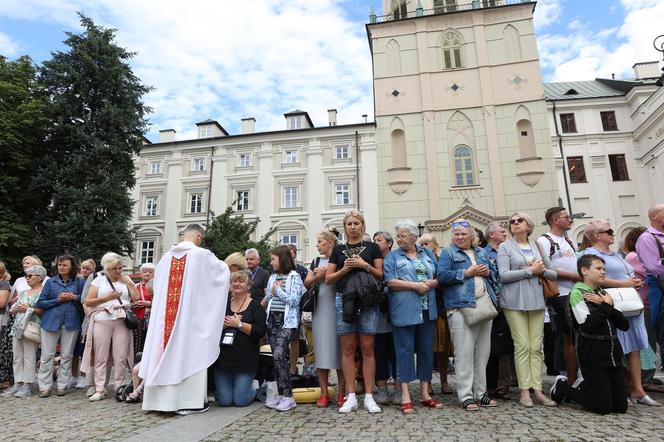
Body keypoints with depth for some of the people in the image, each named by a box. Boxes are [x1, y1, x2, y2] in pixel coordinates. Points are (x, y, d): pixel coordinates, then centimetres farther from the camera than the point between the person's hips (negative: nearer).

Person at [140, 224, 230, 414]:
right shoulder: (202, 255, -7)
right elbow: (223, 271, 6)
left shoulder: (166, 256, 8)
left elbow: (157, 283, 22)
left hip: (165, 315, 5)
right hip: (192, 314, -5)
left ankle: (163, 397, 18)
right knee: (190, 353, 1)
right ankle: (190, 400, 5)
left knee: (168, 351, 10)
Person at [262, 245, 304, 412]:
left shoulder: (294, 277, -4)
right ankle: (280, 393, 16)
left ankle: (288, 396, -9)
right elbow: (266, 299, 18)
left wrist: (277, 290, -7)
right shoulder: (272, 278, 15)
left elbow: (294, 300, -12)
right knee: (277, 357, 7)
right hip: (272, 320, 6)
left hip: (287, 321, -6)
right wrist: (271, 291, 0)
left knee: (279, 355, -17)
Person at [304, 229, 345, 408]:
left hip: (338, 309, -4)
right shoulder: (316, 262, 14)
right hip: (320, 310, 4)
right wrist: (318, 276, -7)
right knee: (321, 350, 4)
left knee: (339, 348, 1)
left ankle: (341, 393, 11)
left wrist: (328, 273, -12)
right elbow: (307, 284, 10)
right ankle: (324, 394, 12)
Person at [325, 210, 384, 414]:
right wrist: (345, 269, -5)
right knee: (347, 349, 4)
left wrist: (365, 265, -10)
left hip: (367, 300, -1)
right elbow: (328, 278, 11)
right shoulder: (338, 250, 14)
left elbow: (380, 275, 6)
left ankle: (369, 396, 10)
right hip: (344, 299, 2)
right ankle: (351, 397, 12)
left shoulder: (372, 247, 10)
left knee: (367, 349, 1)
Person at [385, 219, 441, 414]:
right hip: (404, 311, -4)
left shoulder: (428, 253, 14)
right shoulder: (393, 256, 4)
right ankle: (405, 396, 6)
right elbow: (390, 281, -9)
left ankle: (425, 394, 21)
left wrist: (431, 283, -9)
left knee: (426, 350, 9)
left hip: (427, 310, 4)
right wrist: (415, 286, -14)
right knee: (405, 350, -1)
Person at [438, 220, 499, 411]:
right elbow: (442, 275, -11)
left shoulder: (481, 252, 19)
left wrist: (488, 272, 1)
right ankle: (466, 396, 3)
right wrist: (467, 272, -12)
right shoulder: (448, 253, 2)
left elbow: (495, 272, 24)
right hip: (461, 307, -6)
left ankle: (480, 392, 21)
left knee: (482, 351, 10)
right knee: (464, 353, -5)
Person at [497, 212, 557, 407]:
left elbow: (553, 273, 16)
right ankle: (524, 391, 3)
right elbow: (504, 275, -9)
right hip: (515, 301, -4)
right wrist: (530, 271, -10)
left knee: (536, 346, 3)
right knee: (522, 346, -4)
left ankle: (537, 389, 9)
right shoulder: (505, 247, 2)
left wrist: (542, 270, -4)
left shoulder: (537, 246, 14)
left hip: (536, 300, 4)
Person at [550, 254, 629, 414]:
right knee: (603, 407, -4)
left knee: (621, 406, 8)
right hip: (593, 356, -7)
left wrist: (606, 305, -10)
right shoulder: (577, 292, -9)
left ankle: (585, 387, 29)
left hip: (613, 353, 7)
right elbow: (588, 325, -20)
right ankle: (563, 387, 14)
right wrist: (606, 306, -11)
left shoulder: (603, 293, 13)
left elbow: (624, 325, 5)